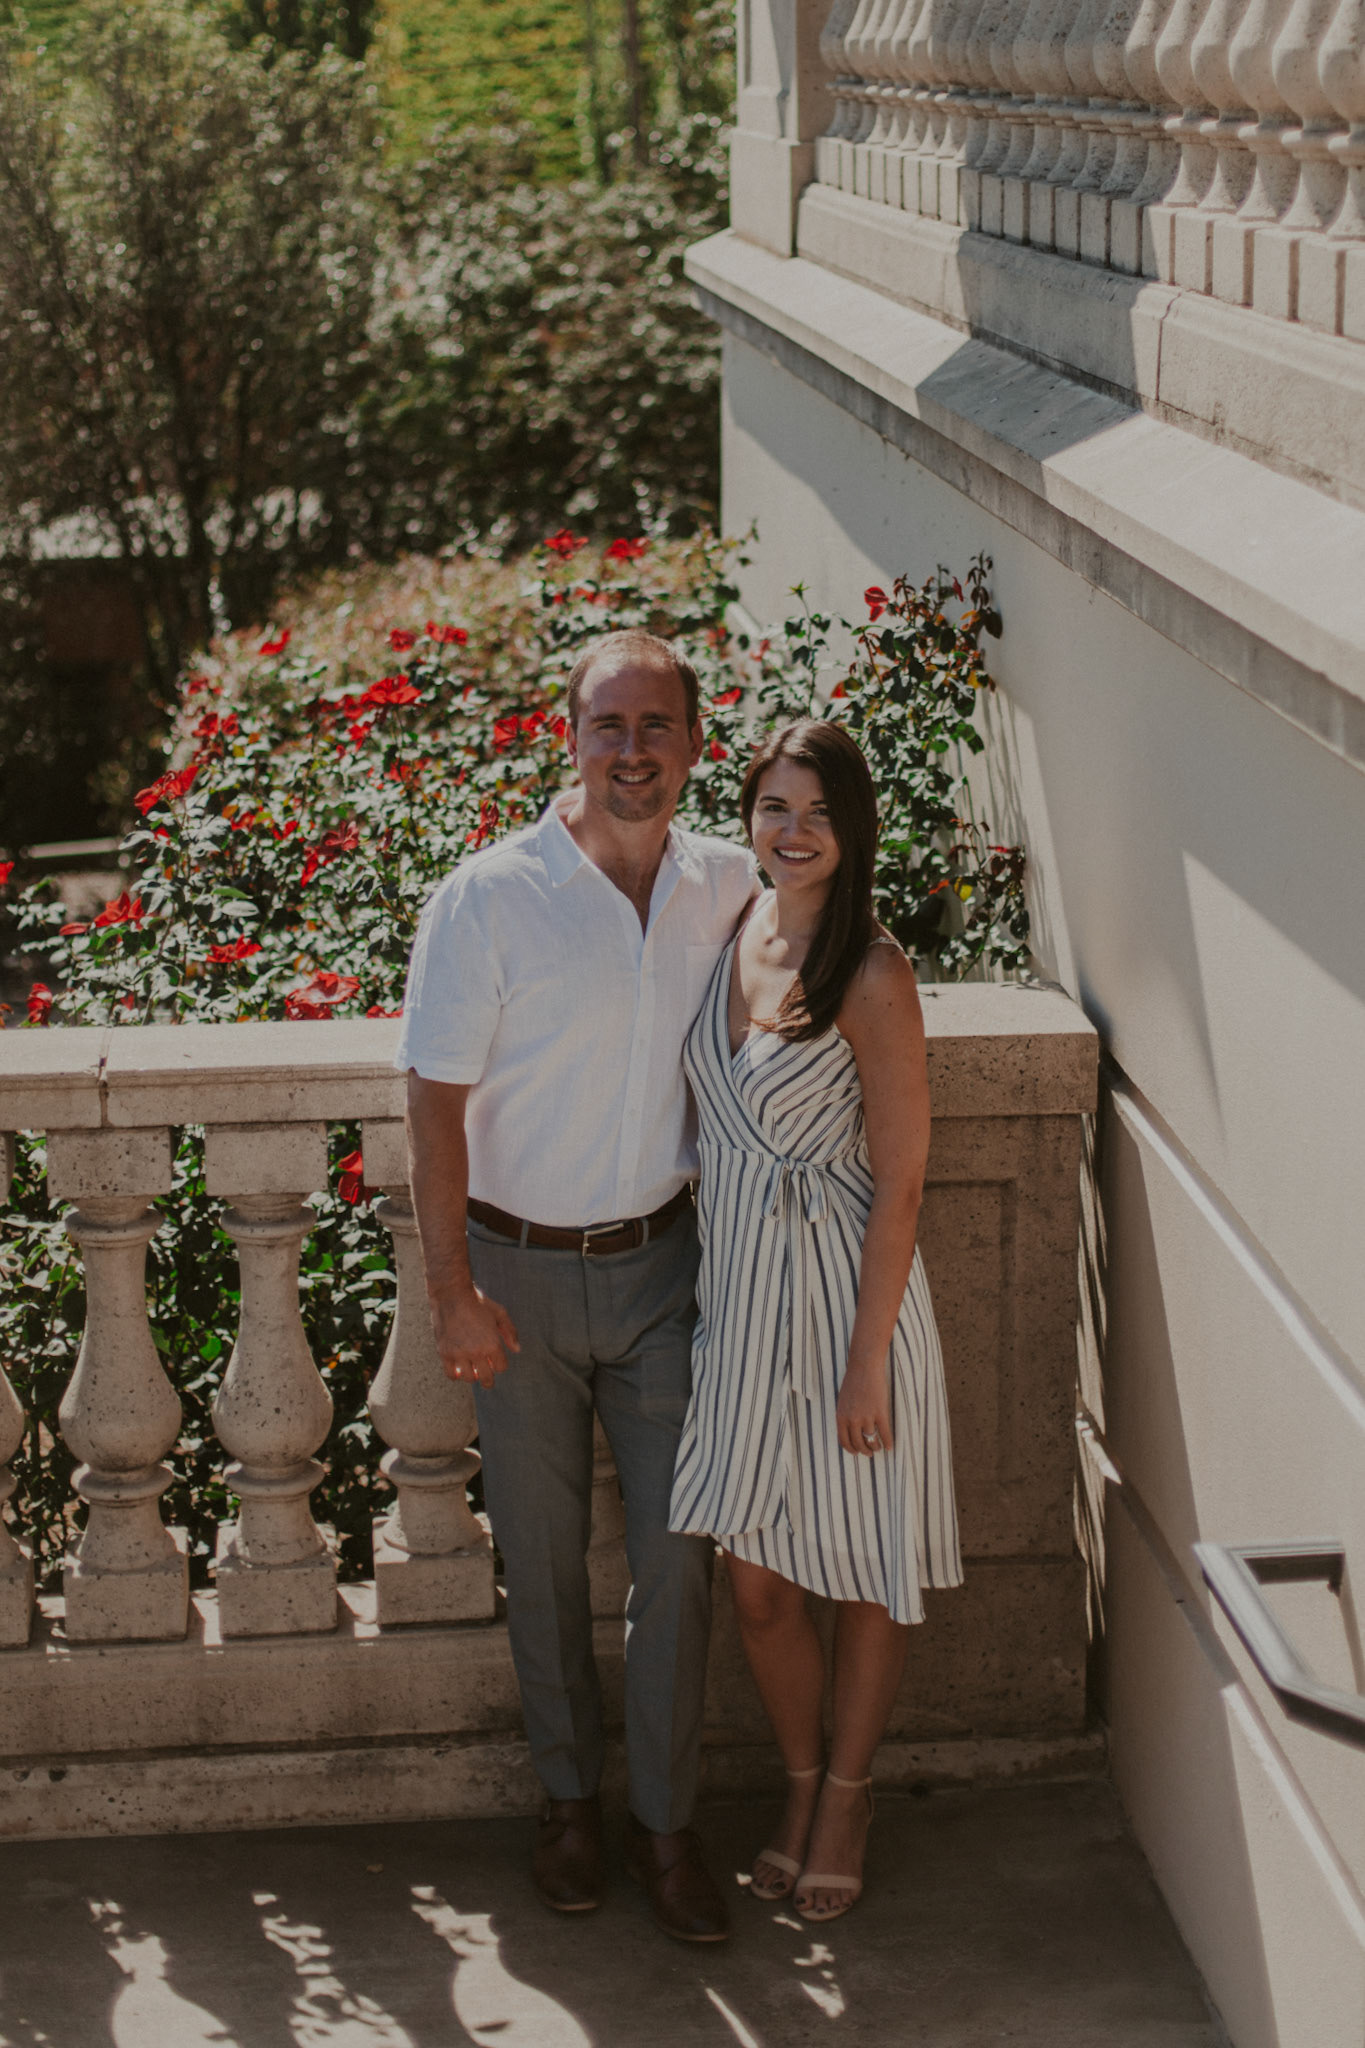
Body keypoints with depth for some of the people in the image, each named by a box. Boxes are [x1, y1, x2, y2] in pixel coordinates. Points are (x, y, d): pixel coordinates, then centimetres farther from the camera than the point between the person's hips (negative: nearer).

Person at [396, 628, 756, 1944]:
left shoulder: (728, 887, -2)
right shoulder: (489, 899, -14)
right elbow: (436, 1101, -11)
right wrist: (451, 1291, -13)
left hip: (659, 1261, 2)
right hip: (520, 1272, -2)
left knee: (675, 1553, 3)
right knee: (542, 1556, 10)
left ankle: (665, 1825, 18)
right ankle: (570, 1800, 29)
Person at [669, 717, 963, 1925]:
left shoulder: (872, 977, -16)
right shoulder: (733, 941, 2)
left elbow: (899, 1184, -15)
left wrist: (868, 1362, -15)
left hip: (845, 1295, -5)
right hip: (738, 1297, 5)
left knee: (866, 1575, 11)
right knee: (758, 1578, 13)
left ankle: (848, 1795, 31)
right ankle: (802, 1783, 34)